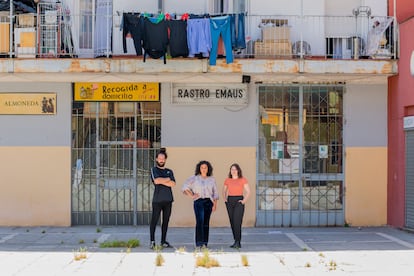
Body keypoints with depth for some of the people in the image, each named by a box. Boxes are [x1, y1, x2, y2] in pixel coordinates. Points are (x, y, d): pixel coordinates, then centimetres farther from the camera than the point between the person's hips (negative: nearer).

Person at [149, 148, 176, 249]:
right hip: (157, 200, -4)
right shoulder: (154, 170, 5)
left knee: (166, 221, 6)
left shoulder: (169, 171, 15)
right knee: (154, 221, -5)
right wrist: (167, 179, -2)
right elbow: (156, 180, -14)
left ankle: (163, 241, 11)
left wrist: (162, 181, -8)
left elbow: (173, 184, -1)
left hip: (168, 200, 4)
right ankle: (152, 241, -1)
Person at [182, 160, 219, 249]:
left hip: (208, 202, 3)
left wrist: (215, 204, 6)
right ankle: (199, 243, -17)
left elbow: (215, 193, 14)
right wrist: (191, 195, -4)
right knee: (200, 221, -14)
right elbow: (184, 187, 4)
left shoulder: (212, 179, 12)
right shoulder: (194, 178, 5)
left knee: (206, 223, 3)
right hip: (198, 202, -3)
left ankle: (205, 243, 9)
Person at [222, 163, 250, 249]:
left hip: (239, 201, -4)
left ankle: (237, 242, -15)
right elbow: (224, 191, 22)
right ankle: (237, 242, 13)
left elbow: (248, 192, -1)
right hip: (230, 201, 4)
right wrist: (225, 199, 6)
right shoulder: (227, 180, 9)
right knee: (232, 222, 5)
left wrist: (244, 201, -12)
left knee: (237, 222, -15)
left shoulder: (243, 180, -2)